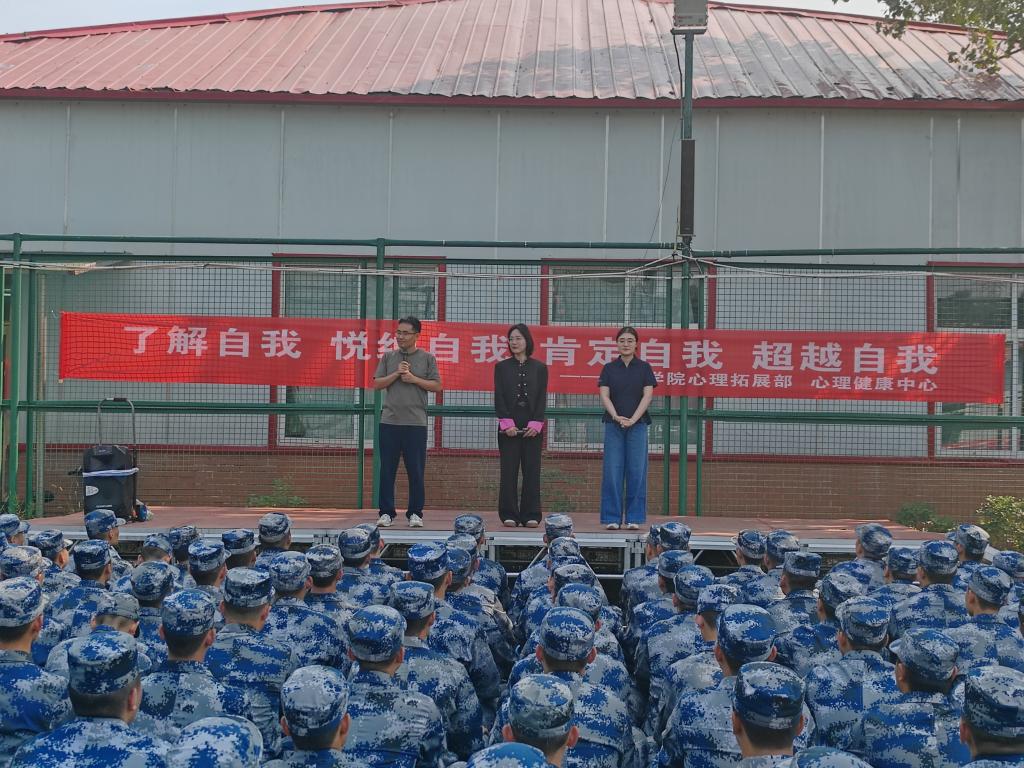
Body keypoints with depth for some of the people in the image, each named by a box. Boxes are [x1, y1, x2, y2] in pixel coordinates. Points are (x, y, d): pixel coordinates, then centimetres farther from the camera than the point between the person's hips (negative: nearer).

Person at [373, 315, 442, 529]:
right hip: (390, 421, 2)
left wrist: (414, 379, -7)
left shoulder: (427, 358, 6)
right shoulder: (389, 357, 12)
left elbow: (437, 386, 2)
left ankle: (415, 513, 8)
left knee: (416, 471, 0)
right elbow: (377, 384, 7)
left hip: (416, 423, -2)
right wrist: (397, 374, -6)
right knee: (387, 470, 3)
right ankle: (386, 512, 10)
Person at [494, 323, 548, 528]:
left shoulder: (539, 368, 8)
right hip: (509, 425, 0)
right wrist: (507, 423, -9)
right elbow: (499, 398, 2)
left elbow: (542, 398, 4)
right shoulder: (502, 367, 8)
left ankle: (531, 515, 5)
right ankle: (509, 515, 3)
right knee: (509, 471, -1)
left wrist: (536, 424, -8)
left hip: (532, 426, 0)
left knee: (532, 471, 0)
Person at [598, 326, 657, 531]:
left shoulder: (644, 367, 4)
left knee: (636, 471, 0)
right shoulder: (609, 368, 7)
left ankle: (634, 518, 7)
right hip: (613, 424, 1)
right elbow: (604, 395, -2)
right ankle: (612, 518, 4)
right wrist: (616, 417, -18)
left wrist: (633, 419, -16)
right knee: (612, 471, -1)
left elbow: (648, 395, -5)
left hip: (637, 424, 0)